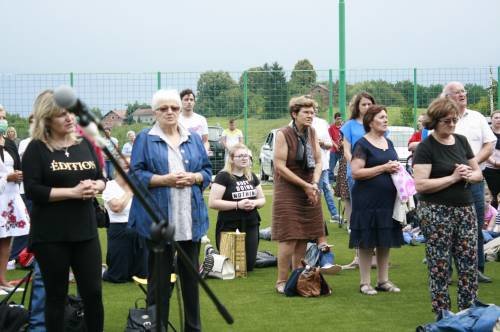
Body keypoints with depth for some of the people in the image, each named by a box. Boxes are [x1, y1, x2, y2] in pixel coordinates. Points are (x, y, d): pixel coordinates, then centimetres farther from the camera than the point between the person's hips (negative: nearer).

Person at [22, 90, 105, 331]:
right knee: (56, 295, 5)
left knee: (93, 292, 4)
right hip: (50, 234, -4)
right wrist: (73, 192, -18)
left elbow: (101, 177, 17)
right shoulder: (36, 149, -5)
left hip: (85, 230, 4)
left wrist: (96, 187, -7)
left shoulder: (84, 144, 10)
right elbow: (32, 191, -13)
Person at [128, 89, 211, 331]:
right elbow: (135, 174, -5)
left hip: (191, 218, 4)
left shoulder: (194, 139, 13)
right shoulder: (145, 139, 1)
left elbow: (207, 171, 12)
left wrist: (193, 178, -8)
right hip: (158, 218, -4)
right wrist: (164, 179, -17)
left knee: (191, 273, 11)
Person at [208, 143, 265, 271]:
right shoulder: (223, 176, -8)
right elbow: (212, 203, -16)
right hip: (229, 227, -5)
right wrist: (238, 205, -20)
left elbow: (262, 199, 19)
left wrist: (254, 203, -5)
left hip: (250, 225, 6)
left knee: (249, 265, 2)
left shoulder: (252, 177, 12)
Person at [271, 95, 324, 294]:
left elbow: (318, 161, 9)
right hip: (288, 193, -6)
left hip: (309, 193, 6)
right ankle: (282, 281, 0)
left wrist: (315, 184, -9)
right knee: (289, 238, -8)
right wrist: (305, 185, -14)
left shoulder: (312, 133, 9)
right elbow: (280, 166, -15)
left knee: (304, 238, 7)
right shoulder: (283, 134, -11)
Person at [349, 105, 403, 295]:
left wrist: (396, 169, 5)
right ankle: (365, 282, 7)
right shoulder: (362, 144, -7)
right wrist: (384, 168, -17)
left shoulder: (389, 143, 14)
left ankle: (383, 280, 19)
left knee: (385, 242, 10)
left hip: (388, 200, 7)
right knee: (367, 242, -1)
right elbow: (356, 172, -16)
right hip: (368, 200, -7)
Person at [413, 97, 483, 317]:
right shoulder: (426, 148, -8)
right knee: (439, 266, 2)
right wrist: (453, 177, -18)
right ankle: (442, 316, 11)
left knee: (469, 264, 5)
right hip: (437, 213, -5)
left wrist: (468, 174, -7)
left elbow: (478, 173, 17)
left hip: (465, 210, 6)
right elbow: (420, 185, -17)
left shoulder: (461, 141, 10)